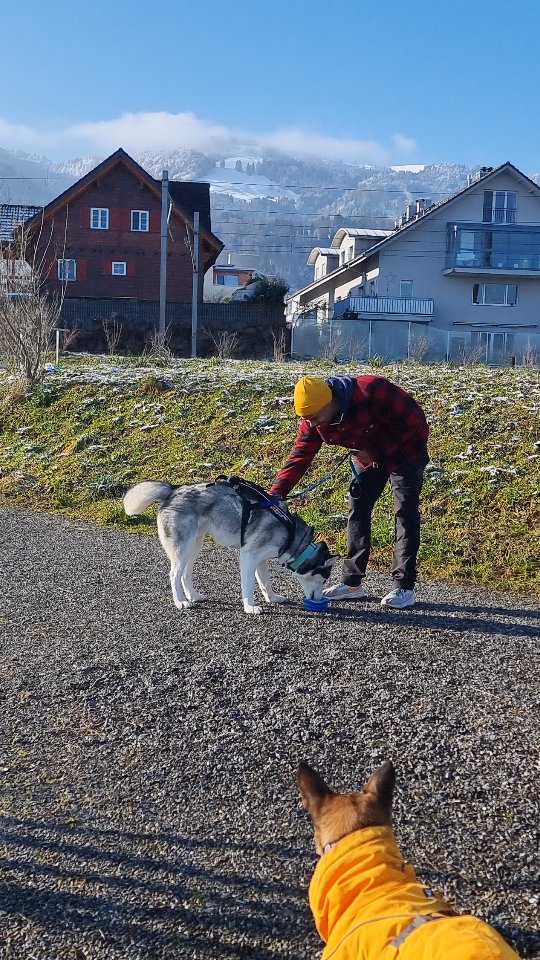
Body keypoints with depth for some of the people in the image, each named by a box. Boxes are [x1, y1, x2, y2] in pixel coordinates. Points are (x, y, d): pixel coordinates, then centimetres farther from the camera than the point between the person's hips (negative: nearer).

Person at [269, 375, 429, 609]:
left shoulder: (372, 393, -37)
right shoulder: (313, 420, -17)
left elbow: (414, 423, -30)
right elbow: (299, 456, -16)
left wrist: (375, 453, -29)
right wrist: (275, 493, -28)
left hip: (405, 450, -6)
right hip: (369, 455, 6)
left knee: (405, 512, -10)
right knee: (357, 508, 3)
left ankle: (404, 587, -7)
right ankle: (352, 583, 10)